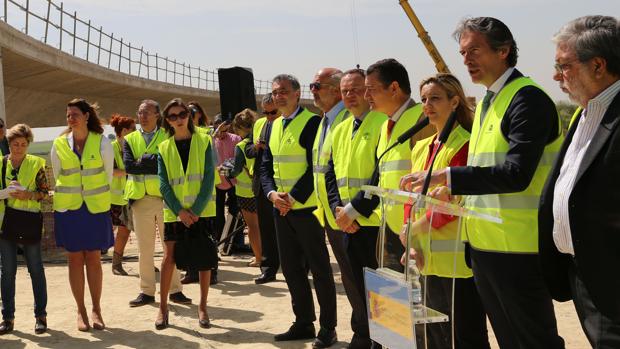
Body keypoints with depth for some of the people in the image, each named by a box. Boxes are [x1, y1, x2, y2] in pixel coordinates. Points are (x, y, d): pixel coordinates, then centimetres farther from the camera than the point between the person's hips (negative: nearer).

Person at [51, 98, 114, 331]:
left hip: (96, 208, -1)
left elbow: (108, 175, 5)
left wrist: (98, 197, 10)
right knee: (75, 259, 4)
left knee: (94, 259, 3)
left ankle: (96, 309, 12)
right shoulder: (59, 145, 1)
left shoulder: (102, 143, -4)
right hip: (68, 209, 1)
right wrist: (70, 197, 13)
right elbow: (57, 177, 11)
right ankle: (81, 311, 12)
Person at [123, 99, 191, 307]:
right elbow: (128, 165, -6)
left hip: (165, 197, -2)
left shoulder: (168, 137, 3)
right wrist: (155, 162, -12)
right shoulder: (130, 139, 10)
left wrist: (143, 160, -13)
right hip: (141, 199, 2)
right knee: (145, 249, 8)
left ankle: (175, 290, 11)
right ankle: (147, 292, 17)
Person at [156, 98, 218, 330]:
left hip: (201, 211, -1)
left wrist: (196, 210, -13)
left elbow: (209, 179, -5)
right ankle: (163, 307, 7)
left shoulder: (203, 142, 1)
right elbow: (164, 184, 0)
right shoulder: (164, 149, 6)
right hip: (174, 212, 1)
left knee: (205, 259, 2)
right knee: (169, 257, -6)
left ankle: (202, 307, 15)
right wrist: (179, 210, -12)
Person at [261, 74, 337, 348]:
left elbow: (315, 167, -15)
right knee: (291, 269, 12)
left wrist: (294, 198, -17)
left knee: (319, 269, 1)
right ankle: (303, 323, 23)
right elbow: (266, 166, 12)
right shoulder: (273, 126, 12)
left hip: (307, 207, -7)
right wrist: (272, 193, -6)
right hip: (281, 209, 7)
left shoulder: (312, 122, -11)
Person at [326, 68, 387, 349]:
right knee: (353, 284, 15)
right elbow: (331, 173, 15)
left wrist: (355, 208, -17)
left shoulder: (382, 123, -9)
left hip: (373, 221, -7)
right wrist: (337, 208, -1)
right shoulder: (340, 130, 15)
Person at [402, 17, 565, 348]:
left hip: (517, 248, -9)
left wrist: (446, 177, -23)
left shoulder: (528, 98, -13)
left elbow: (516, 172, -23)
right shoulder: (487, 102, 16)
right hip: (484, 244, 9)